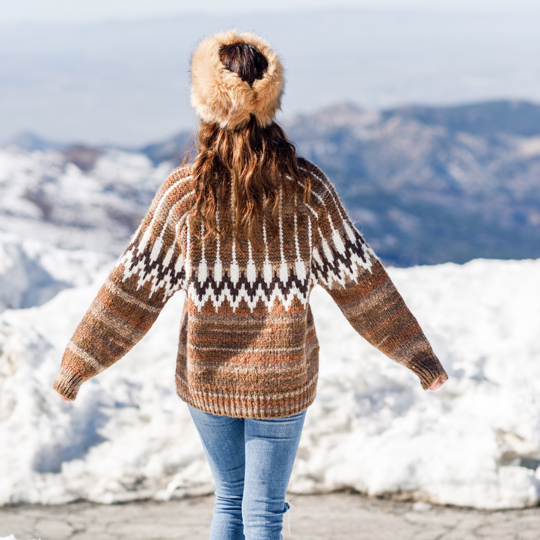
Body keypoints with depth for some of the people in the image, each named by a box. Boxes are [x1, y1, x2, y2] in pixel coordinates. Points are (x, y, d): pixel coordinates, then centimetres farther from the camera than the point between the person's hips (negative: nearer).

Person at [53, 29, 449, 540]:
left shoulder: (185, 190, -13)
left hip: (207, 375, 1)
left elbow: (132, 286, -9)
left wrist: (77, 364, 1)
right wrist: (418, 356, 3)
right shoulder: (306, 186, -12)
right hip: (282, 378, -1)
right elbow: (359, 279, -7)